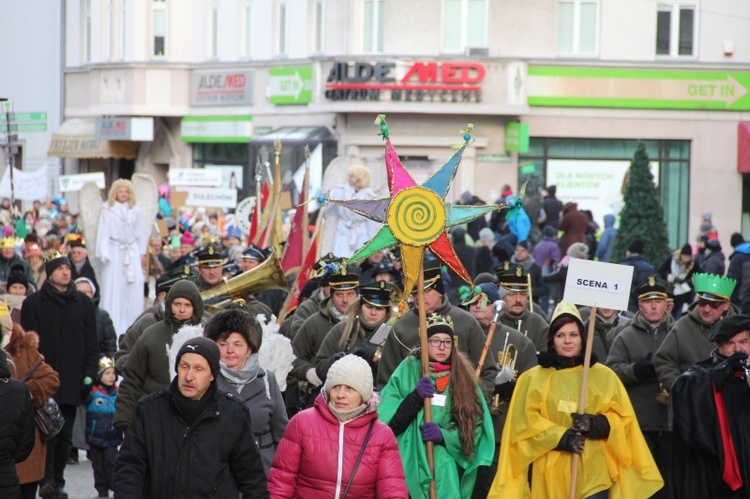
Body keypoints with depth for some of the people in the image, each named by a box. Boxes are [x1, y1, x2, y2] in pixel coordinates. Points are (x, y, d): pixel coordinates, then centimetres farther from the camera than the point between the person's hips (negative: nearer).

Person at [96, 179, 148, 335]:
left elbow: (140, 233, 13)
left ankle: (132, 321, 1)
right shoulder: (108, 209, 0)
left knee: (135, 284, -6)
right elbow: (103, 232, -2)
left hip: (132, 251, 3)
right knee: (113, 285, -4)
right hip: (114, 250, -3)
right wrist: (103, 253, -8)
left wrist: (142, 252, 10)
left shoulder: (135, 210, 8)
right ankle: (113, 323, -2)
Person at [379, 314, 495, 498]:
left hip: (450, 472, 2)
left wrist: (444, 435, -12)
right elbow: (389, 422, -2)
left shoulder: (463, 376, 9)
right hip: (413, 467, -1)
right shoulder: (408, 370, 5)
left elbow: (475, 426, 4)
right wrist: (415, 398, -17)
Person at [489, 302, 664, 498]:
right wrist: (561, 437, -15)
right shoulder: (533, 378, 9)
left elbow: (622, 418, 7)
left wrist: (594, 424, -14)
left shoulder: (604, 376, 12)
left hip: (592, 472, 0)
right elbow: (525, 421, -1)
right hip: (550, 473, 0)